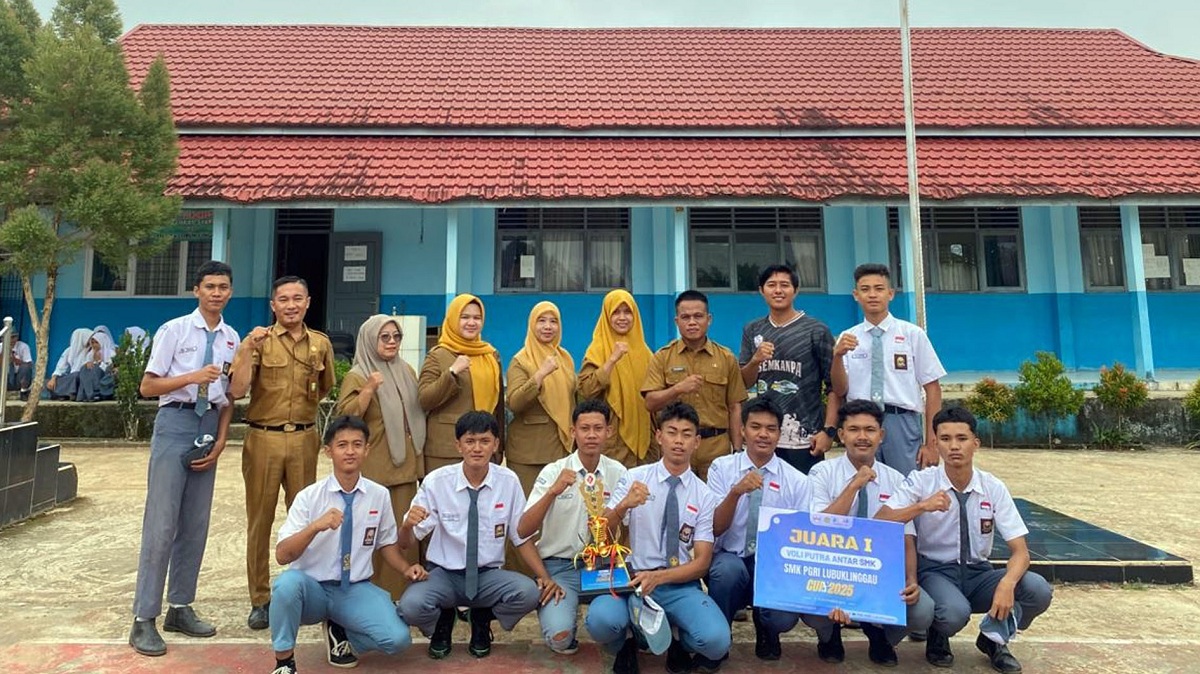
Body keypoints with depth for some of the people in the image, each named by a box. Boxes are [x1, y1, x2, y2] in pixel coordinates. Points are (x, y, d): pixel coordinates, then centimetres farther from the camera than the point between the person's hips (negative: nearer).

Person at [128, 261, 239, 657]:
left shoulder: (232, 339, 7)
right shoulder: (174, 330, -4)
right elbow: (147, 387, -4)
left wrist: (220, 442, 3)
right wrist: (192, 377, -18)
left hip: (210, 426, 5)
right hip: (176, 422, -4)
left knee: (196, 524, 10)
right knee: (162, 522, -5)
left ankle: (180, 608, 23)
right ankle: (144, 618, 5)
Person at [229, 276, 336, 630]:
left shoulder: (321, 343, 5)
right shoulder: (257, 341, -4)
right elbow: (236, 391, -15)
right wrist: (249, 349, -23)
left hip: (304, 439, 2)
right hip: (263, 439, -2)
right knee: (259, 521, 7)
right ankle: (260, 600, 18)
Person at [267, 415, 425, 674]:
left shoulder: (380, 495, -3)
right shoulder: (309, 497, -10)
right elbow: (282, 555, -15)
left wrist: (406, 568, -8)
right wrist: (315, 526, -32)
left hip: (356, 590, 2)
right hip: (313, 588, -1)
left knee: (398, 638, -22)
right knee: (288, 582, -36)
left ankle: (340, 632, 9)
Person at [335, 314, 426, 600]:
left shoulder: (407, 371, 15)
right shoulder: (357, 376, -3)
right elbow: (345, 416, -15)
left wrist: (420, 458, 20)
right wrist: (369, 389, -26)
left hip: (404, 465, 6)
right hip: (373, 468, -5)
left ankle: (401, 592, 17)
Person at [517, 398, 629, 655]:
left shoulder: (618, 472, 0)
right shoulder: (553, 472, -6)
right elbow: (523, 531, -14)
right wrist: (553, 491, -28)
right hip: (559, 566, -2)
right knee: (560, 637, -23)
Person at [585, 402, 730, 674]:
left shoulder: (705, 496, 3)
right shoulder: (634, 478, 1)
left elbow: (702, 563, 0)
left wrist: (659, 577, -19)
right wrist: (623, 506, -25)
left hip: (680, 585, 1)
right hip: (634, 578, -1)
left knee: (716, 640, -27)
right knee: (601, 620, -32)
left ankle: (682, 646, 11)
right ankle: (625, 648, 6)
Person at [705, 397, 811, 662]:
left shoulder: (796, 480, 0)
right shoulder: (722, 467, -2)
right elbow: (715, 528, -9)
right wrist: (736, 492, -28)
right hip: (730, 559, 0)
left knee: (784, 616, -28)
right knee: (729, 568, -35)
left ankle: (766, 631, 12)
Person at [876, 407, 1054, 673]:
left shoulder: (994, 488, -5)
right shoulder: (921, 481, -11)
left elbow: (1020, 550, -7)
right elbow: (879, 523, -20)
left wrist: (1007, 584, -28)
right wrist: (922, 506, -35)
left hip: (978, 573, 3)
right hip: (935, 571, -3)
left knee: (1039, 590, -23)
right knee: (955, 612, -35)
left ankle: (994, 638, 7)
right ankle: (938, 639, 4)